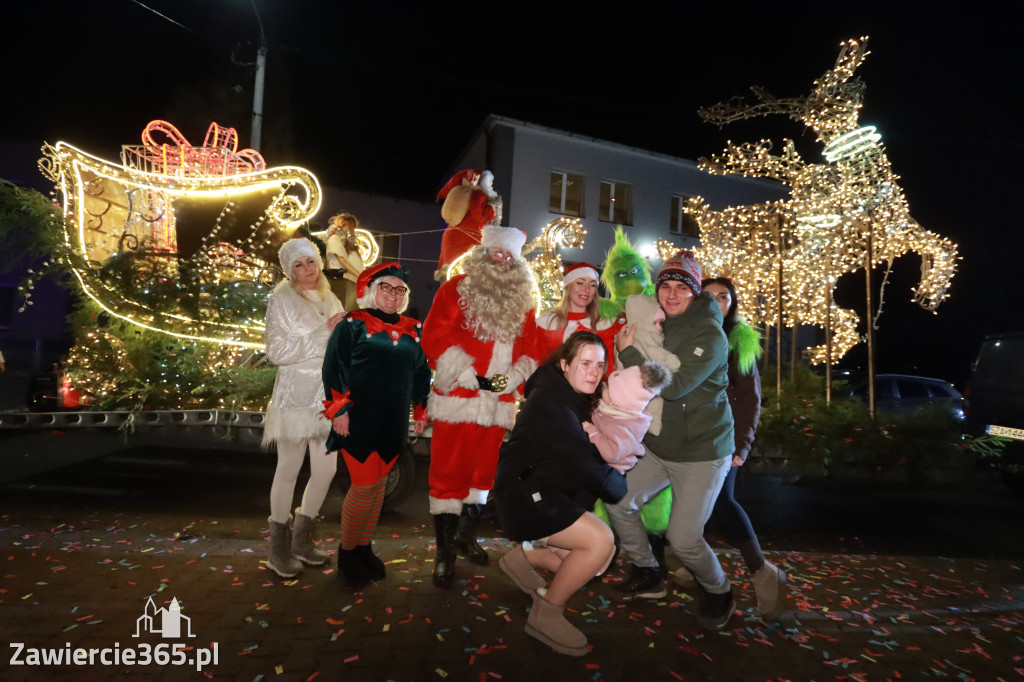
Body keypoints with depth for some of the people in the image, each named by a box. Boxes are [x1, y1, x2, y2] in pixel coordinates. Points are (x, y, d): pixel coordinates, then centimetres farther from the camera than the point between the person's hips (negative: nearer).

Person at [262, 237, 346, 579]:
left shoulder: (330, 300, 15)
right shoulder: (282, 299, -4)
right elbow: (276, 352, -14)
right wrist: (324, 331, -17)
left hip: (328, 397, 6)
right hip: (296, 396, -6)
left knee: (327, 469, 7)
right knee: (289, 469, 2)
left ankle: (302, 538, 27)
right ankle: (279, 548, 20)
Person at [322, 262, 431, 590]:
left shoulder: (412, 330, 11)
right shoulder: (353, 324, -3)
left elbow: (421, 372, 16)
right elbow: (334, 367, -7)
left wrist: (421, 411, 13)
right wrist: (339, 410, -13)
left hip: (393, 424, 5)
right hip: (358, 421, -5)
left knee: (378, 485, 13)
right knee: (365, 486, -3)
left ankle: (365, 547, 30)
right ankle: (346, 551, 19)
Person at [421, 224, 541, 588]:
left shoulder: (522, 301, 12)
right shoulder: (456, 289, -1)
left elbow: (530, 348, 10)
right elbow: (435, 337, -10)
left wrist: (510, 379, -8)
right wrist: (472, 378, -14)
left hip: (499, 403, 5)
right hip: (458, 399, -4)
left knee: (484, 471, 15)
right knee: (449, 473, 1)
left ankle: (466, 535, 35)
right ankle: (444, 551, 14)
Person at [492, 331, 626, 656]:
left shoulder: (577, 399, 9)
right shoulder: (551, 401, -21)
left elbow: (587, 454, 10)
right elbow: (582, 463, -23)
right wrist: (620, 488, -8)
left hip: (549, 493, 9)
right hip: (524, 494, -9)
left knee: (599, 556, 6)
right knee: (601, 541, -18)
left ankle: (525, 556, 18)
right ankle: (546, 614, -1)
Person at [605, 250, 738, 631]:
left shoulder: (710, 335, -18)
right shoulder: (657, 327, 5)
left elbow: (673, 387, -28)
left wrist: (629, 352, -22)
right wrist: (635, 346, -8)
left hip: (702, 452, -7)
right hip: (658, 446, 7)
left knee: (683, 538, -9)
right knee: (618, 500, 4)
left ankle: (718, 592, 25)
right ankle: (648, 575, 27)